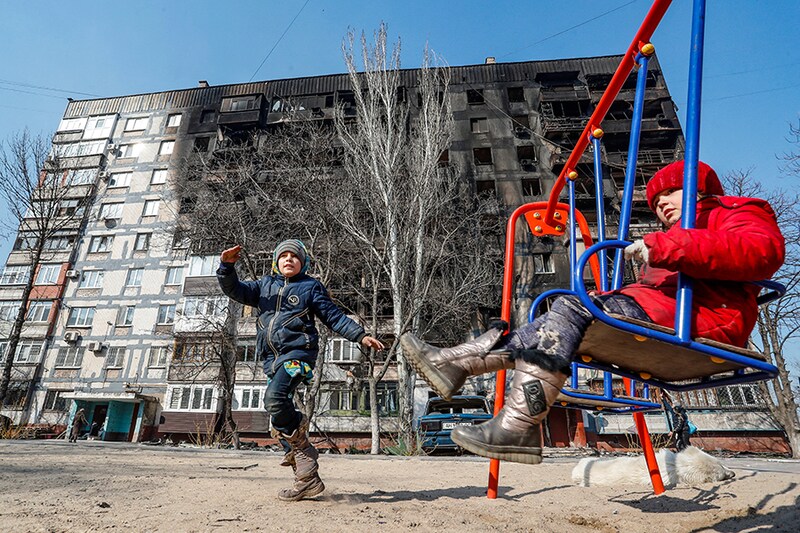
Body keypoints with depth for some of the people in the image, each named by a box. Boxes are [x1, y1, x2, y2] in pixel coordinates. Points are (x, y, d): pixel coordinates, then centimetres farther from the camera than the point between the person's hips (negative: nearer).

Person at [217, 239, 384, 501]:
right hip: (271, 359, 5)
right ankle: (308, 478, 12)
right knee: (280, 420, 4)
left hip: (297, 352, -5)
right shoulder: (265, 285, 21)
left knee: (275, 398, -31)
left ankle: (297, 440, -6)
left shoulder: (311, 286, 9)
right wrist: (227, 266, -7)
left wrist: (360, 336, -6)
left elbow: (334, 316, 5)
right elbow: (235, 289, 12)